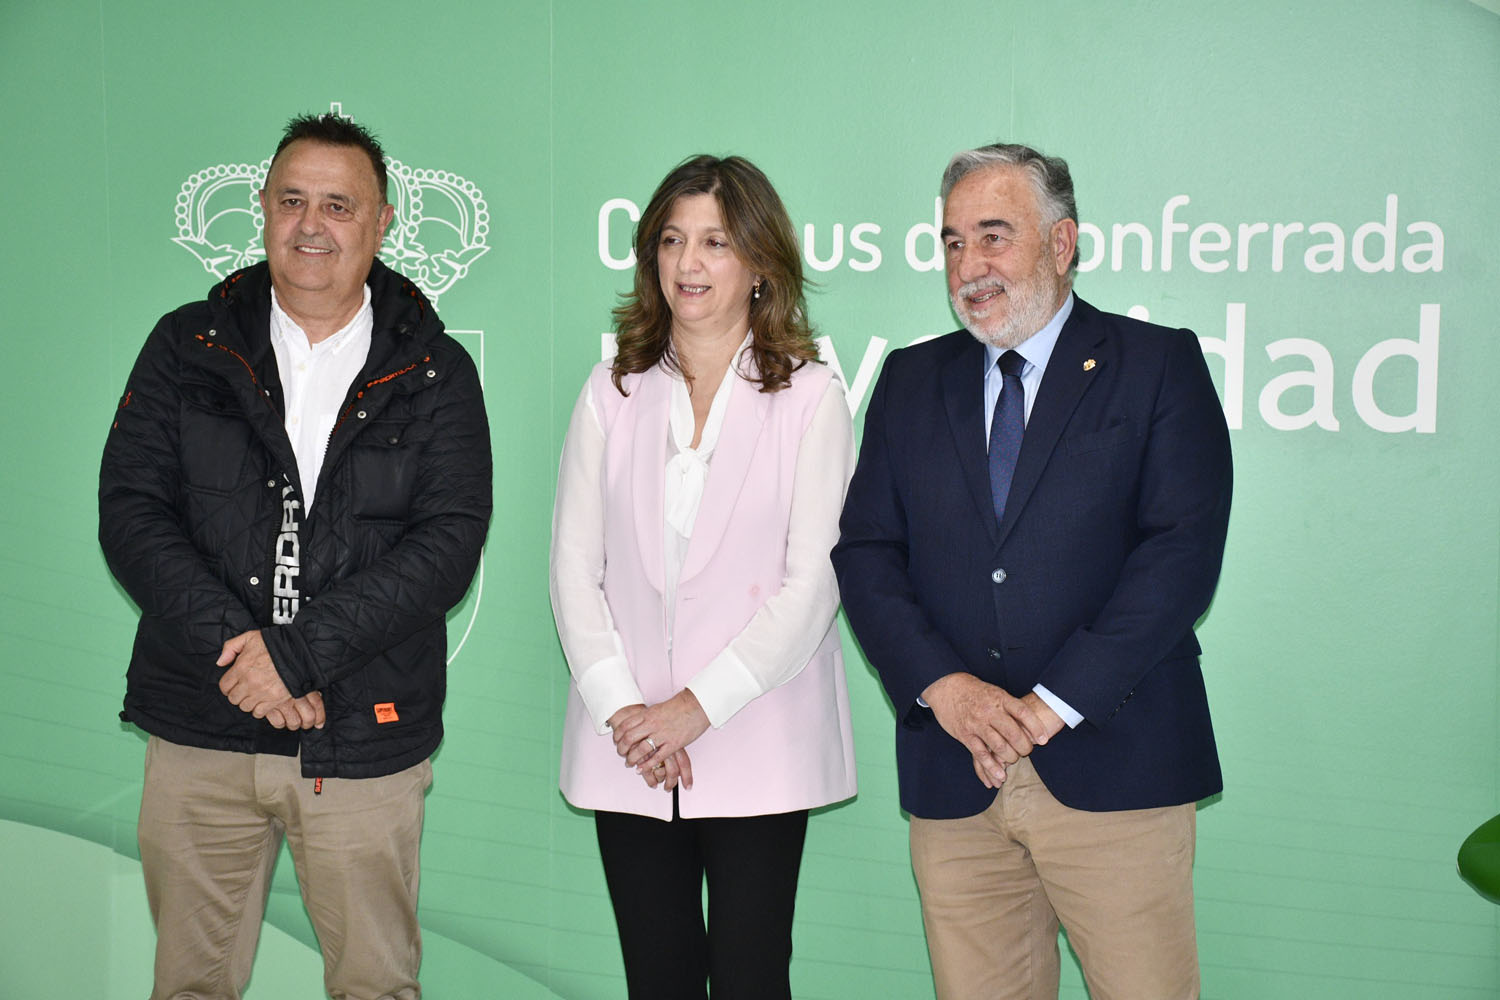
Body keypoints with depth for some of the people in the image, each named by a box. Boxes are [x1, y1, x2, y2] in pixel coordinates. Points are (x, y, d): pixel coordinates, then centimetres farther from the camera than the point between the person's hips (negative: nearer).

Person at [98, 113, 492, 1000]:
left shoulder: (435, 374, 1)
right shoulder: (188, 347, 6)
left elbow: (450, 541, -9)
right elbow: (129, 512, -2)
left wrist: (297, 651, -18)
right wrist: (232, 647, -16)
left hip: (365, 736, -1)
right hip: (200, 731, 2)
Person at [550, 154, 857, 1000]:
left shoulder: (810, 399, 0)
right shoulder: (613, 394, 9)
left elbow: (812, 582, -7)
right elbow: (574, 568, 5)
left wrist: (698, 706, -12)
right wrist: (622, 709, -7)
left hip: (756, 748, -2)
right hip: (629, 750, 3)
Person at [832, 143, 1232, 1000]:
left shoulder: (1159, 366, 3)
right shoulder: (911, 382, 14)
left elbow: (1183, 551, -8)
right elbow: (865, 551, 7)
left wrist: (1055, 702, -13)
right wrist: (942, 686, -9)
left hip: (1112, 765, -3)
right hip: (954, 774, 3)